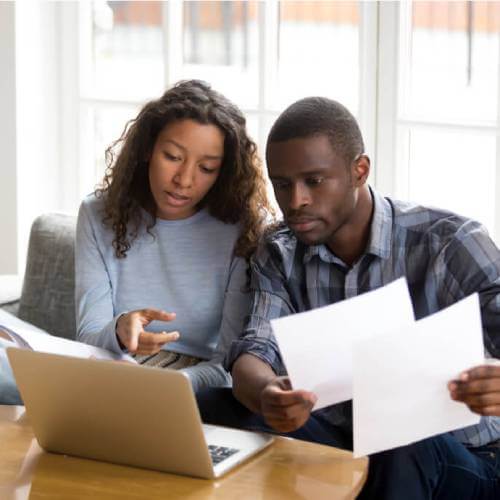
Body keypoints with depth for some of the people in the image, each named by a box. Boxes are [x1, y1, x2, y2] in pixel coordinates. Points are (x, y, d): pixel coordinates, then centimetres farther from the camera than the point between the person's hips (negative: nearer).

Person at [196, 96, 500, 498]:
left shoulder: (447, 242, -12)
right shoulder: (279, 254, 3)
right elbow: (254, 352, -9)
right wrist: (267, 394, -36)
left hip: (452, 459, -3)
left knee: (407, 446, -37)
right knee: (212, 410, -17)